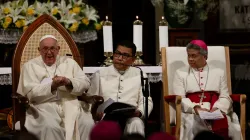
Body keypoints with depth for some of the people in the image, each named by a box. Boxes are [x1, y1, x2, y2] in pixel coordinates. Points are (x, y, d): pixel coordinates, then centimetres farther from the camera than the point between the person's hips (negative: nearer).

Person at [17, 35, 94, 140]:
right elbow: (31, 93, -3)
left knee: (88, 124, -26)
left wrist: (69, 82, -12)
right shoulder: (30, 66, 10)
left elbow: (85, 83, 9)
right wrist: (52, 86, -18)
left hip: (70, 105, 3)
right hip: (44, 107, -3)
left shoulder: (69, 62, 19)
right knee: (50, 127, -35)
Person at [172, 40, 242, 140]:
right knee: (192, 124, -36)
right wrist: (195, 108, -16)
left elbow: (225, 97, 8)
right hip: (191, 111, -1)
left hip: (215, 111, 1)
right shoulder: (180, 73, 14)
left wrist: (217, 108, -14)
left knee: (222, 123, -33)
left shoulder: (219, 72, 17)